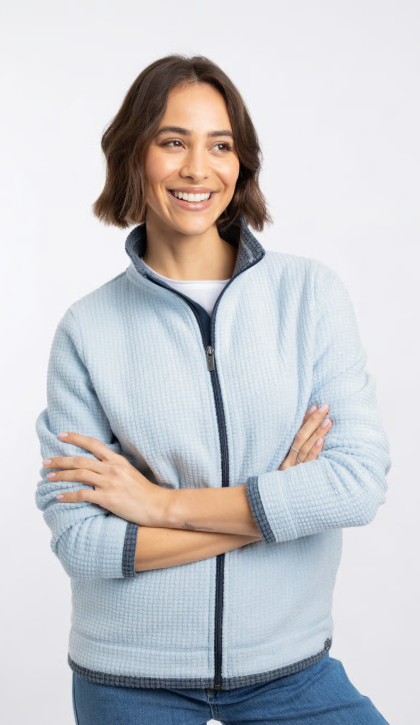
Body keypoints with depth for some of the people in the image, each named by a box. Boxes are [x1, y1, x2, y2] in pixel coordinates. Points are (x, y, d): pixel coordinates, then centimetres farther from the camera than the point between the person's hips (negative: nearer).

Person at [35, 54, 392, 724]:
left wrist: (165, 503, -14)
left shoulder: (310, 292, -5)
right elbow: (78, 539, -13)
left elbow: (361, 480, -13)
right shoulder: (87, 330, -7)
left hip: (288, 663, 1)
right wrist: (275, 504, -15)